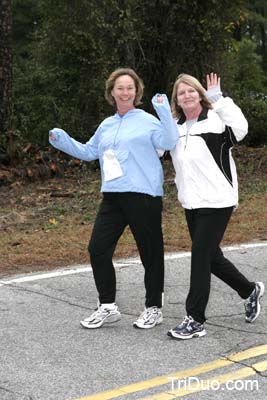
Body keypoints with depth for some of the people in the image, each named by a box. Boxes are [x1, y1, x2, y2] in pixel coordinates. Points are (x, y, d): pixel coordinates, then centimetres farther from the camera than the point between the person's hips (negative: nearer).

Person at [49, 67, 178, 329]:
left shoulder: (147, 121, -1)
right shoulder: (106, 126, 17)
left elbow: (169, 143, -15)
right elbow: (88, 152, 25)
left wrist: (165, 113, -25)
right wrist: (63, 141, 13)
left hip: (143, 197, -6)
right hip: (112, 197, 6)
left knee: (150, 253, 3)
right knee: (98, 249, 2)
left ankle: (154, 308, 18)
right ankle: (107, 307, 14)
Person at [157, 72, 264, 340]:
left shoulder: (215, 120, -11)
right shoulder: (174, 128, 9)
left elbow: (240, 128, -30)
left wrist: (218, 99, -31)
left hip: (216, 202, -7)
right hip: (191, 204, 7)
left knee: (200, 257, -8)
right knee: (210, 257, 15)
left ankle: (195, 320, 1)